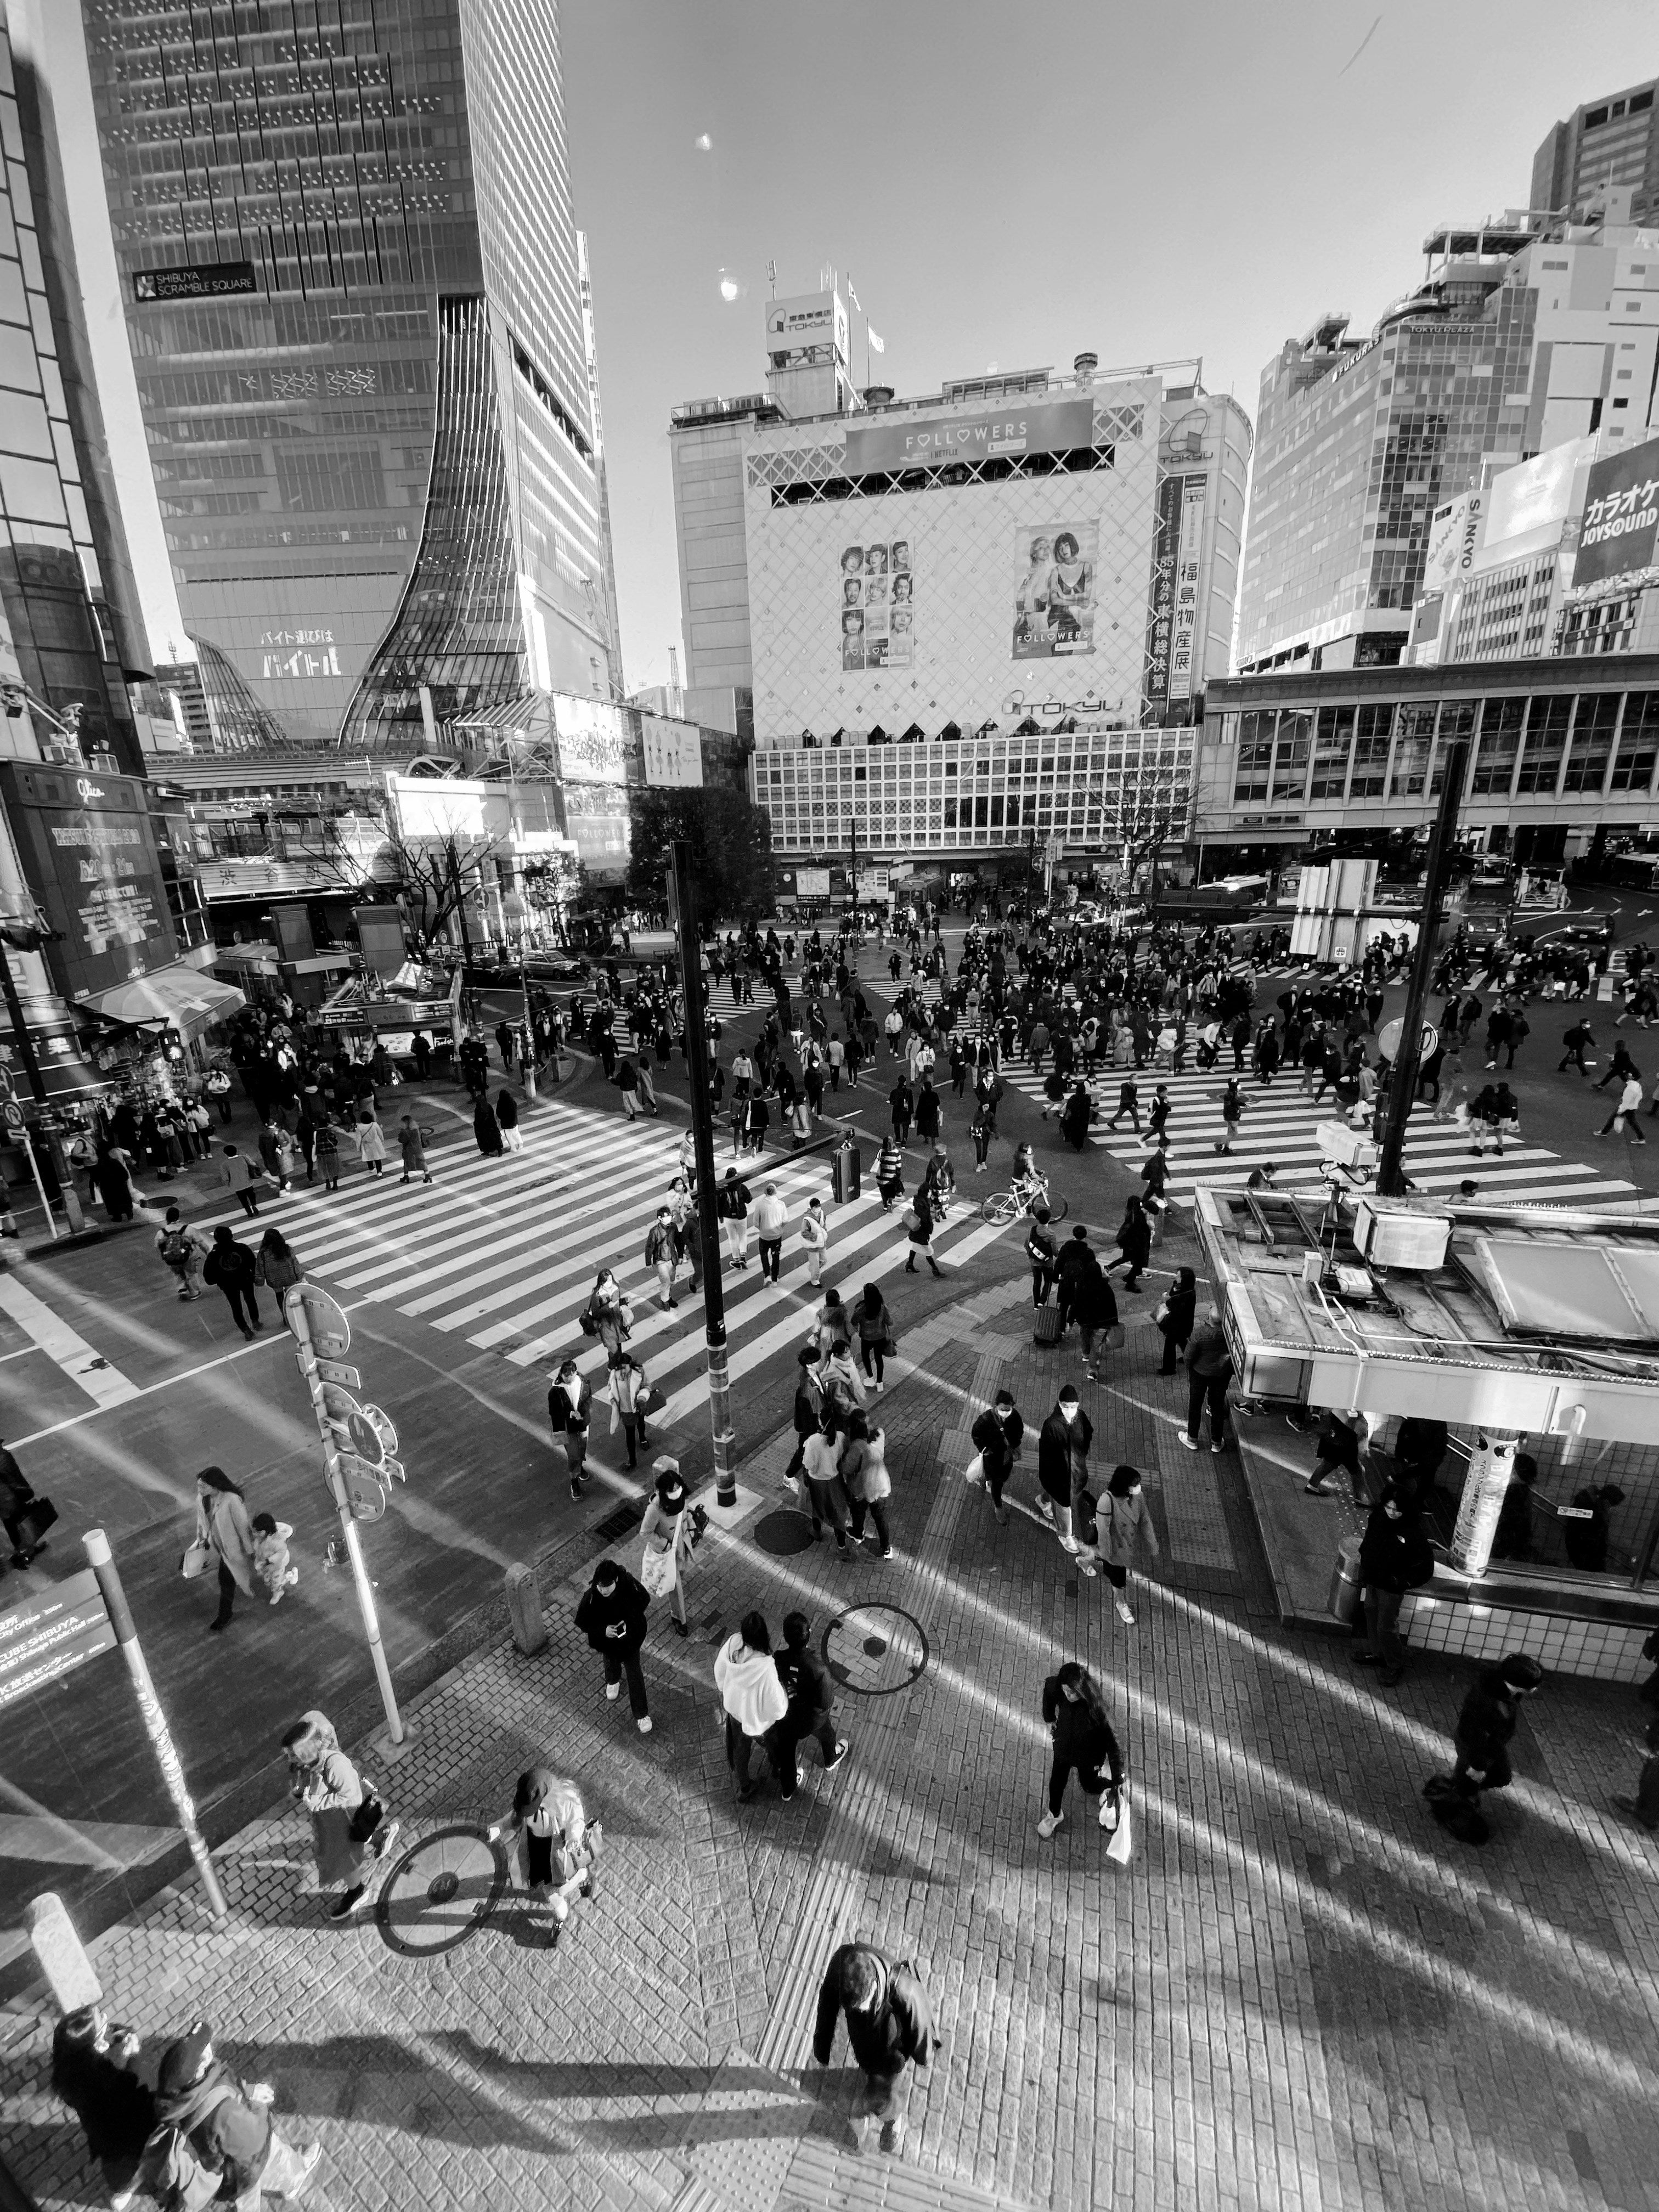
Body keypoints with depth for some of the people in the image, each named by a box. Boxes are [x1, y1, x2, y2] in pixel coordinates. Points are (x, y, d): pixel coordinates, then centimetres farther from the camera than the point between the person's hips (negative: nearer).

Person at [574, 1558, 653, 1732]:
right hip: (606, 1640, 1)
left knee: (635, 1675, 11)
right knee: (611, 1662, 32)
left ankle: (642, 1715, 33)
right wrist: (603, 1630, -32)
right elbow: (582, 1623, -18)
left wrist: (629, 1620, -23)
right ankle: (613, 1681, 67)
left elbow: (644, 1599, -13)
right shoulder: (590, 1598, -34)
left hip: (630, 1637, -1)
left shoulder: (629, 1585, -34)